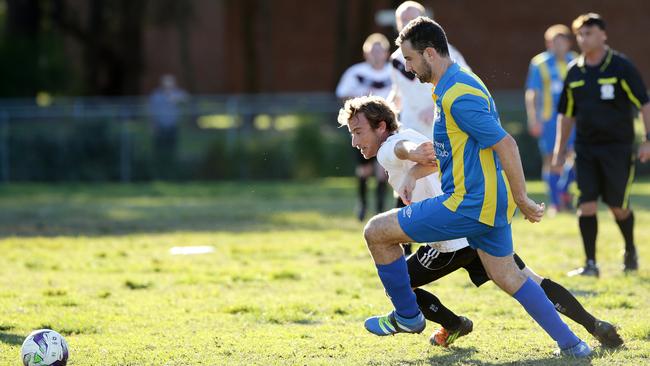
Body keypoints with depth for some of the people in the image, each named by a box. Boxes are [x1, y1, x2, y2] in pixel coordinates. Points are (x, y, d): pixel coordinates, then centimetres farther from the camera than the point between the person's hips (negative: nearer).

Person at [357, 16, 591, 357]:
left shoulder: (458, 95, -20)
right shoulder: (450, 87, 13)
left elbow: (505, 144, -22)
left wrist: (522, 200, -18)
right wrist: (413, 173, 11)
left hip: (469, 205, -10)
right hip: (490, 203, 10)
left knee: (376, 232, -1)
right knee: (508, 277, 19)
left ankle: (407, 316, 14)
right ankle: (571, 344, 17)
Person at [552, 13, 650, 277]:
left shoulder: (621, 67, -6)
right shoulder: (575, 72, 6)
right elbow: (566, 114, 15)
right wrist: (560, 150, 11)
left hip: (618, 147, -3)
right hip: (586, 148, 3)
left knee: (618, 206, 2)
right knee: (586, 204, -8)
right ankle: (590, 264, -3)